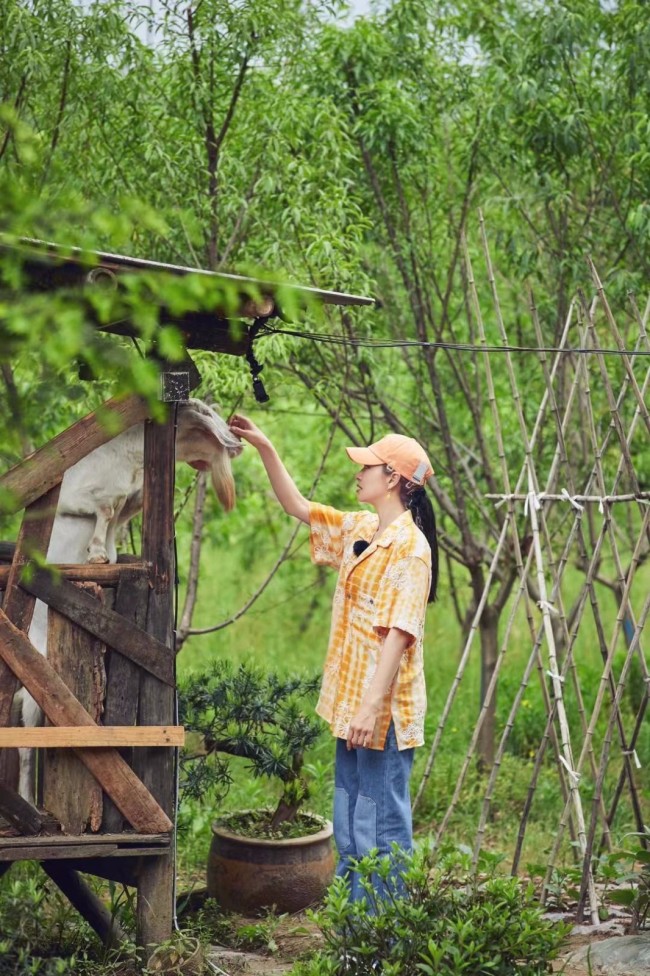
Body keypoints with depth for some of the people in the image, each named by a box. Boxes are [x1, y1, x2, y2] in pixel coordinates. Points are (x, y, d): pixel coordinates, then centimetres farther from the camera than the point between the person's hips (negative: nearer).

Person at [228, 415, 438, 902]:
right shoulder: (358, 529, 11)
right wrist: (266, 448, 16)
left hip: (383, 709, -10)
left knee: (381, 826, -4)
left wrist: (372, 706, -27)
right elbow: (298, 507, 24)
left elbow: (398, 634, -22)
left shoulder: (409, 547, -15)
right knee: (349, 828, 15)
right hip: (351, 701, 10)